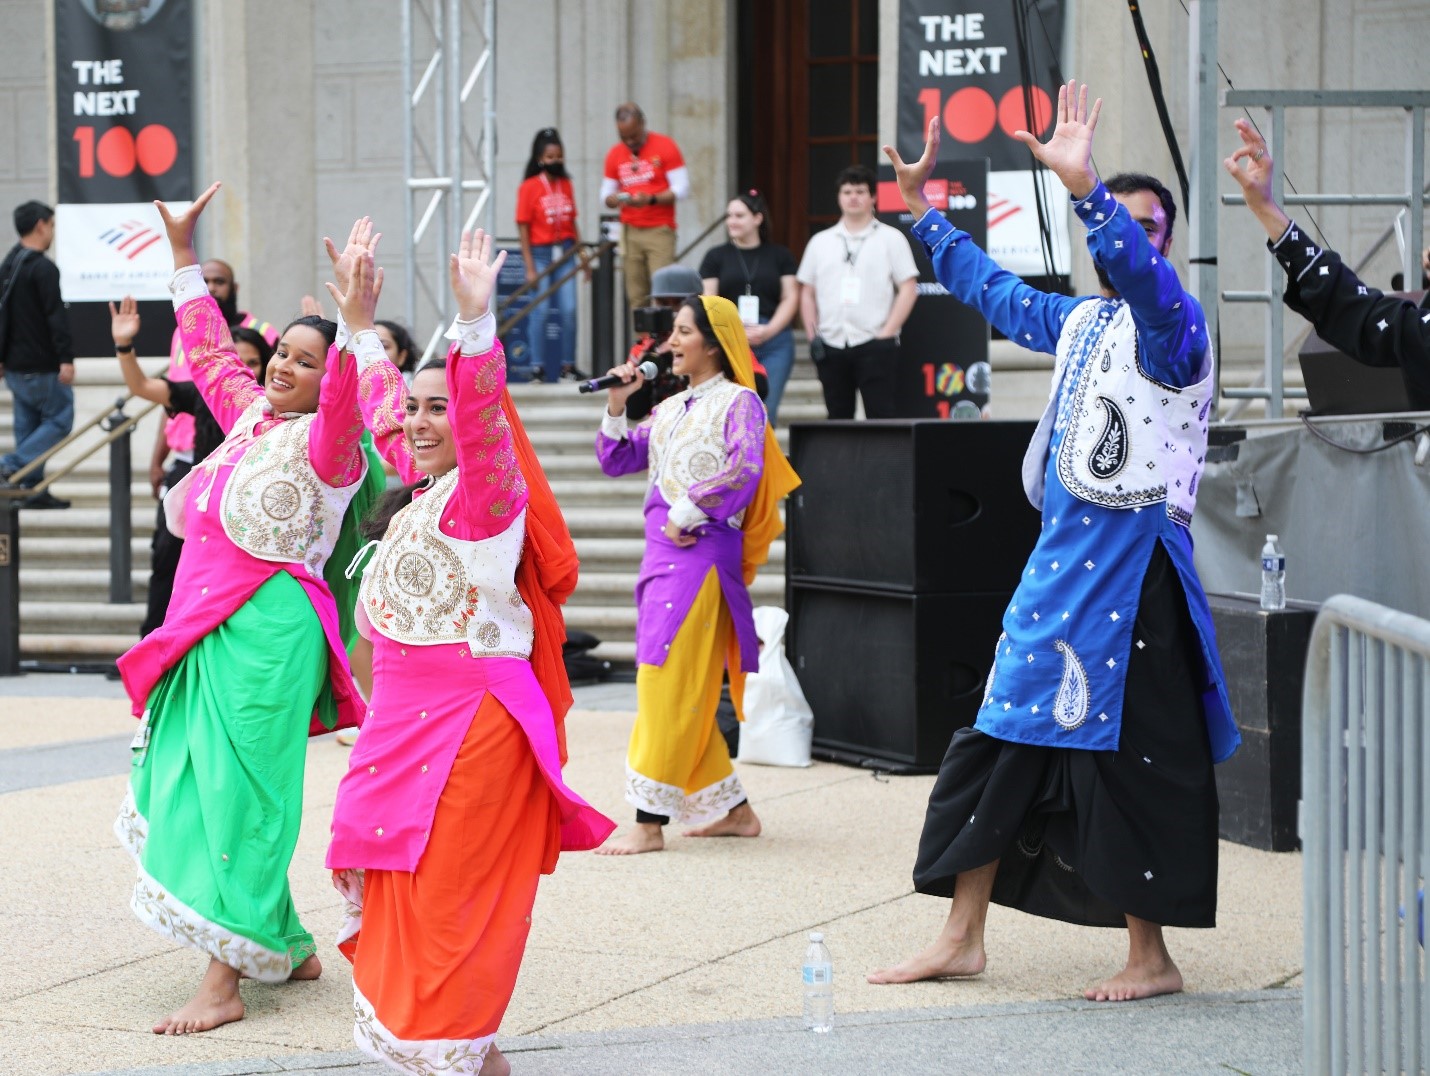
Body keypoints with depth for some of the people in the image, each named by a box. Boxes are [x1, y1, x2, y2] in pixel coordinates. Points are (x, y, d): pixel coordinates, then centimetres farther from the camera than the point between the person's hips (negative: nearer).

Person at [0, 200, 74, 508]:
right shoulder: (43, 268, -16)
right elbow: (56, 316, -22)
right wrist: (66, 358, -23)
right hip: (41, 365, -9)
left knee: (28, 425, 12)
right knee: (59, 420, -1)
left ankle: (34, 490, 12)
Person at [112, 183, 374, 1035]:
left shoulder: (327, 445, -9)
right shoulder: (249, 415, 14)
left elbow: (342, 412, -32)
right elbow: (209, 350, 29)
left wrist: (356, 327, -46)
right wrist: (184, 254, 31)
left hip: (269, 629, -9)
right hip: (206, 623, 9)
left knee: (236, 800, -9)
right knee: (193, 788, 12)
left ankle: (226, 981, -7)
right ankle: (288, 947, 23)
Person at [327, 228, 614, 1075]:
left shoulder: (485, 491, -11)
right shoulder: (419, 490, 12)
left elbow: (482, 414, -30)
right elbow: (383, 413, 29)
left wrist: (476, 321, -45)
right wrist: (362, 322, 34)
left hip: (474, 717, -9)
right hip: (404, 714, 9)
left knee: (449, 895, -5)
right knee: (395, 888, 12)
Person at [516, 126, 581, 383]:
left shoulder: (566, 184, 8)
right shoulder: (529, 187, -6)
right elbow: (524, 229, -6)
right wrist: (530, 268, -10)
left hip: (564, 253, 4)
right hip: (540, 253, -4)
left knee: (569, 310, -1)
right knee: (540, 311, -4)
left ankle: (568, 365, 8)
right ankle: (538, 367, 2)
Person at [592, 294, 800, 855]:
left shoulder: (738, 401, -4)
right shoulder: (670, 408, 19)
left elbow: (741, 468, -19)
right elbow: (617, 461, 19)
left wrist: (687, 515, -16)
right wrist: (616, 405, 6)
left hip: (701, 553, -8)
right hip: (662, 554, 8)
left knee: (668, 688, -10)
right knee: (687, 694, 10)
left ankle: (649, 823, -9)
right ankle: (734, 809, 19)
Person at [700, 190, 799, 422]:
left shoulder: (780, 255, 11)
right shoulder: (716, 256, 10)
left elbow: (790, 298, 6)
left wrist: (768, 330, -9)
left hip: (774, 341, 0)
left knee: (766, 412, -3)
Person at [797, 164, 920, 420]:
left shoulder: (890, 238, 4)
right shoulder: (820, 242, 14)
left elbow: (908, 289, -1)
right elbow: (807, 293, 15)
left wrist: (887, 333, -9)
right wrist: (812, 336, 4)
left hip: (874, 344, -4)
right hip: (830, 346, 4)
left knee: (882, 417, -8)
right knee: (838, 417, 8)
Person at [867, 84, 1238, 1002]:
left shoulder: (1170, 326, -8)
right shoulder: (1080, 322, 15)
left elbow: (1142, 276, -31)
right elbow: (993, 289, 32)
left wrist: (1086, 188, -44)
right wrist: (922, 207, 35)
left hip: (1131, 572, -8)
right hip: (1058, 560, 8)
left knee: (1128, 764, -4)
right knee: (997, 743, 10)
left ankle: (1152, 957, 7)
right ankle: (963, 938, 19)